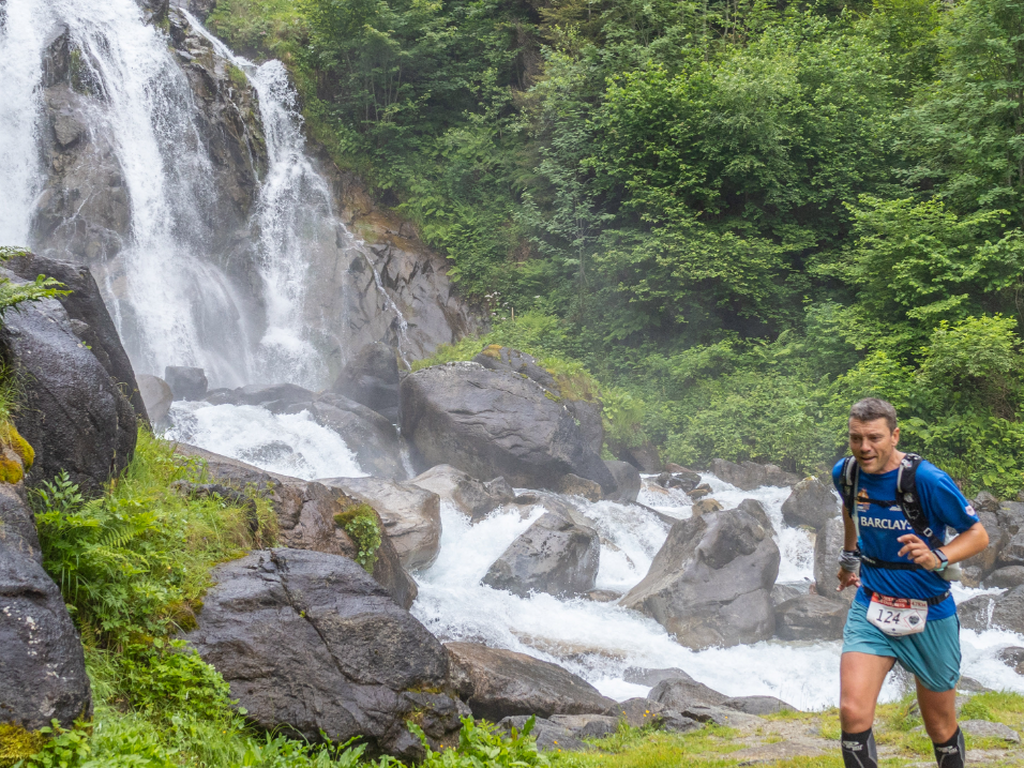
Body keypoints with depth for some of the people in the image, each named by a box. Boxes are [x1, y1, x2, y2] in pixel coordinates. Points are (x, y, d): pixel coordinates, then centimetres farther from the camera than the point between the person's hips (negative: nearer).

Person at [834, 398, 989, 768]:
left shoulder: (927, 480, -19)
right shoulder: (845, 474, -4)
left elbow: (978, 535, -12)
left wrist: (937, 558, -29)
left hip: (929, 616, -2)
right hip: (870, 609, 3)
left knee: (941, 728, 13)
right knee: (853, 714, -17)